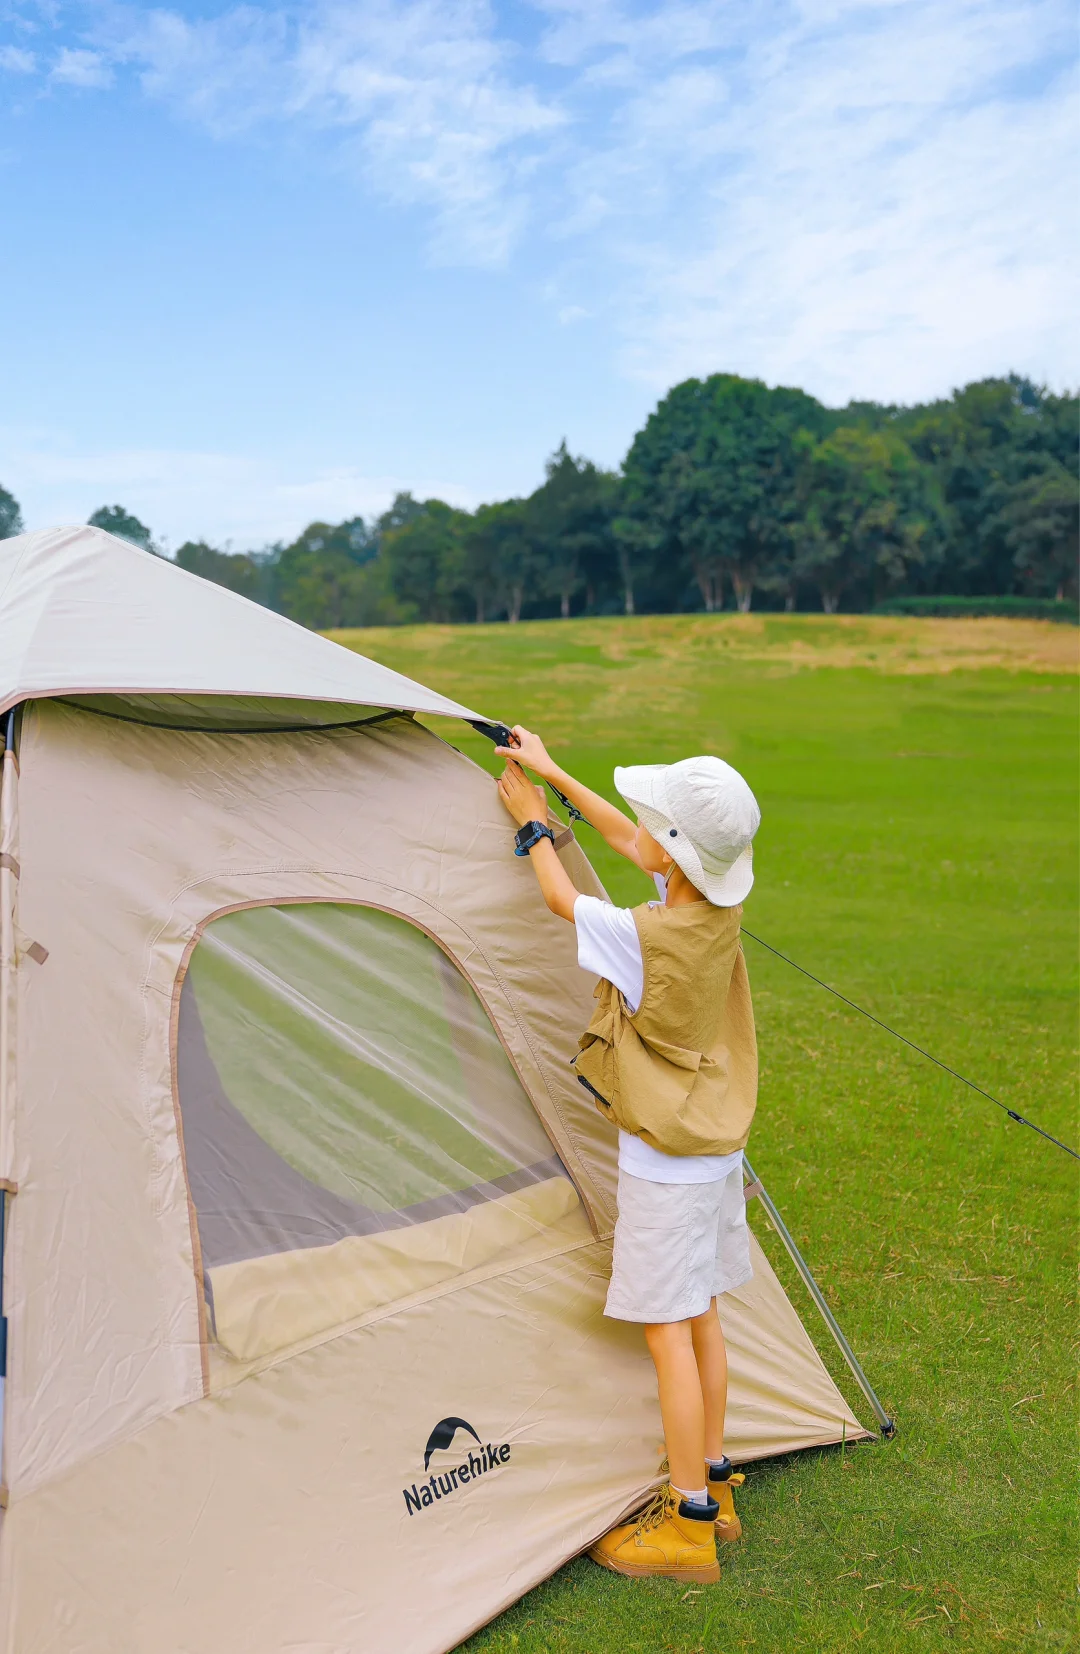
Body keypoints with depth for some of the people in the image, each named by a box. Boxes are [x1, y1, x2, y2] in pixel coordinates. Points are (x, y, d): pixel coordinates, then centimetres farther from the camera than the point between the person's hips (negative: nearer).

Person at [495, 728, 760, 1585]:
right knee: (701, 1316, 17)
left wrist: (533, 822, 10)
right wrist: (553, 774, 17)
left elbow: (563, 899, -6)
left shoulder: (645, 937, -26)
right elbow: (625, 840, 11)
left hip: (666, 1162, -8)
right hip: (718, 1146, 8)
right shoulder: (720, 910, -4)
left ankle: (688, 1526, 11)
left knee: (668, 1328, 1)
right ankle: (712, 1489, 31)